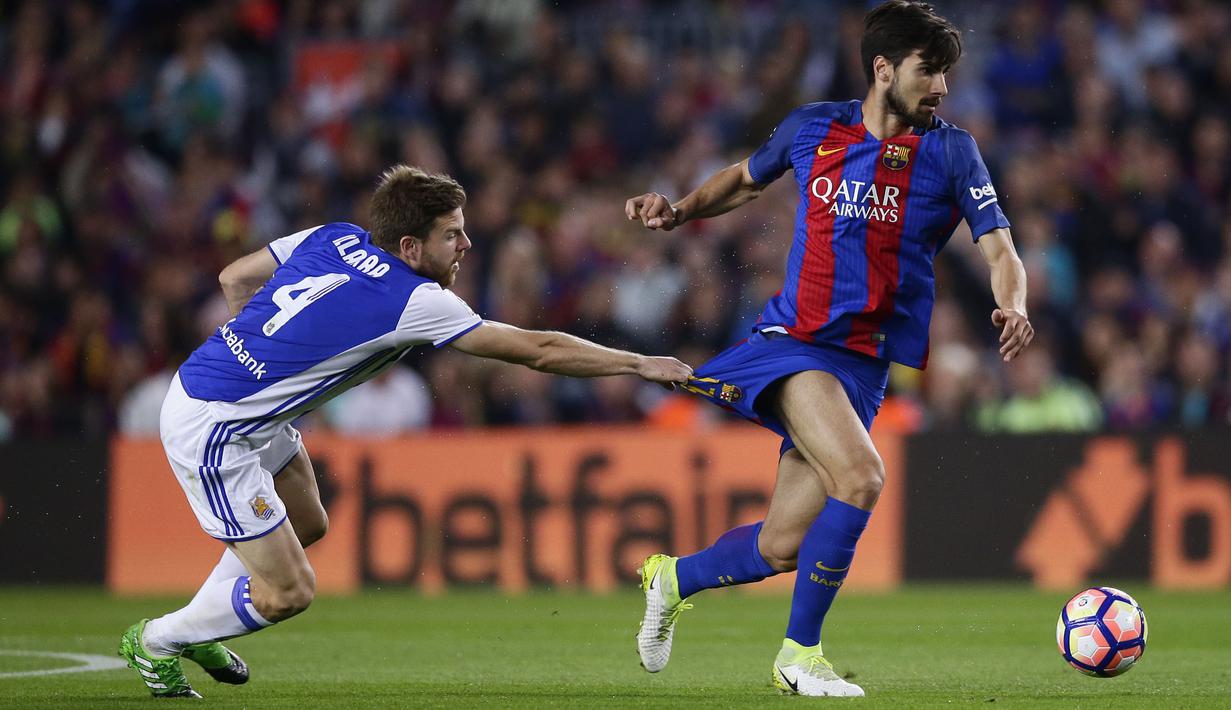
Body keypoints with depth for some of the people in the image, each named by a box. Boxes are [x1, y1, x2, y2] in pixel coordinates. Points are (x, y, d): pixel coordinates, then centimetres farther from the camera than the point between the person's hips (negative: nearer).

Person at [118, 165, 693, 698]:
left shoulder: (333, 238, 2)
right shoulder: (414, 301, -20)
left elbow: (234, 279, 12)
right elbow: (537, 350, -16)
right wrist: (641, 365, -10)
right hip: (210, 431, -9)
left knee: (307, 525, 24)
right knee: (288, 592, -3)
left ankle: (196, 632, 37)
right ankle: (155, 642, 19)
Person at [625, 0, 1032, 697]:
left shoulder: (951, 151, 1)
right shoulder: (813, 128, 3)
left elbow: (1000, 249, -5)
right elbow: (747, 178, 23)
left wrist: (1014, 307, -26)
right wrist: (679, 211, 7)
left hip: (864, 365, 2)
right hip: (792, 343, -2)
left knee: (782, 547, 3)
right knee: (862, 477, -27)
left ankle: (674, 578, 36)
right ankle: (800, 651, -11)